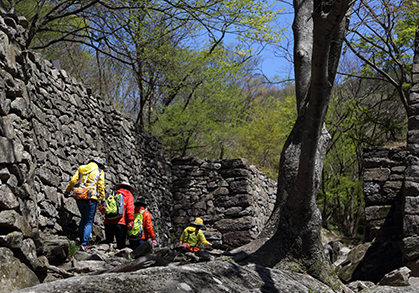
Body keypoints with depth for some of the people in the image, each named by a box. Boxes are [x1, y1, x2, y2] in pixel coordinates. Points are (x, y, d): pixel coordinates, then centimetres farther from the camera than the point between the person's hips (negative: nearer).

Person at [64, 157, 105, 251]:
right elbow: (101, 186, -1)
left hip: (79, 198, 4)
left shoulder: (81, 168, 14)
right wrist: (103, 199, 2)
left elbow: (73, 181, 11)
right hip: (91, 198, -4)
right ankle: (84, 243, -5)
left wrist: (67, 191, 24)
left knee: (84, 218, 24)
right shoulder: (99, 171, 5)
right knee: (89, 221, 4)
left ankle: (79, 236, 7)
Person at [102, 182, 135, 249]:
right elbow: (130, 209, -4)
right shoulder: (129, 195, 12)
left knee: (108, 242, 13)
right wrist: (130, 221, -9)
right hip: (120, 223, -4)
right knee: (121, 244, -2)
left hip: (108, 222, 4)